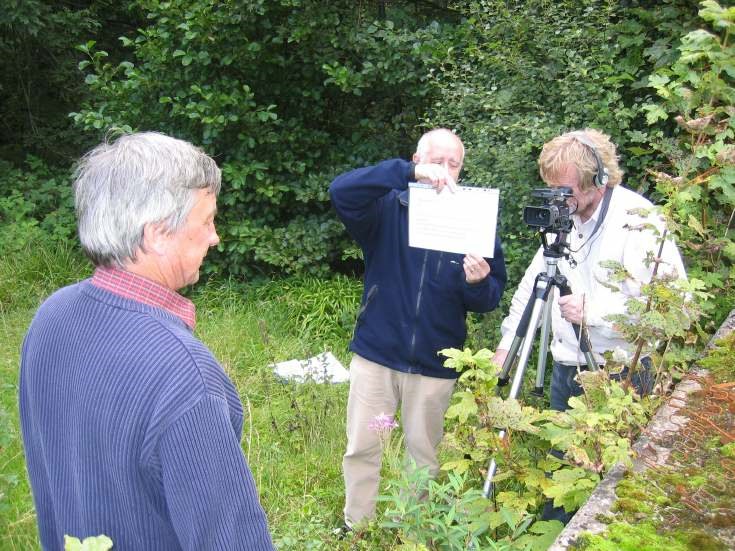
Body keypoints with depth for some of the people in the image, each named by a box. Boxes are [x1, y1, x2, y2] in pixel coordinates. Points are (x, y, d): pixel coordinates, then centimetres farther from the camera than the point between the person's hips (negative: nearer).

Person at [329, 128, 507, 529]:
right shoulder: (389, 208, -6)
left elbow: (491, 299, 0)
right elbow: (341, 191, -26)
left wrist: (478, 283, -25)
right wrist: (410, 174, -37)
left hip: (435, 363, 1)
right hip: (376, 354, -1)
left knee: (425, 454, 16)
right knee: (361, 448, 10)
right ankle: (356, 529, 31)